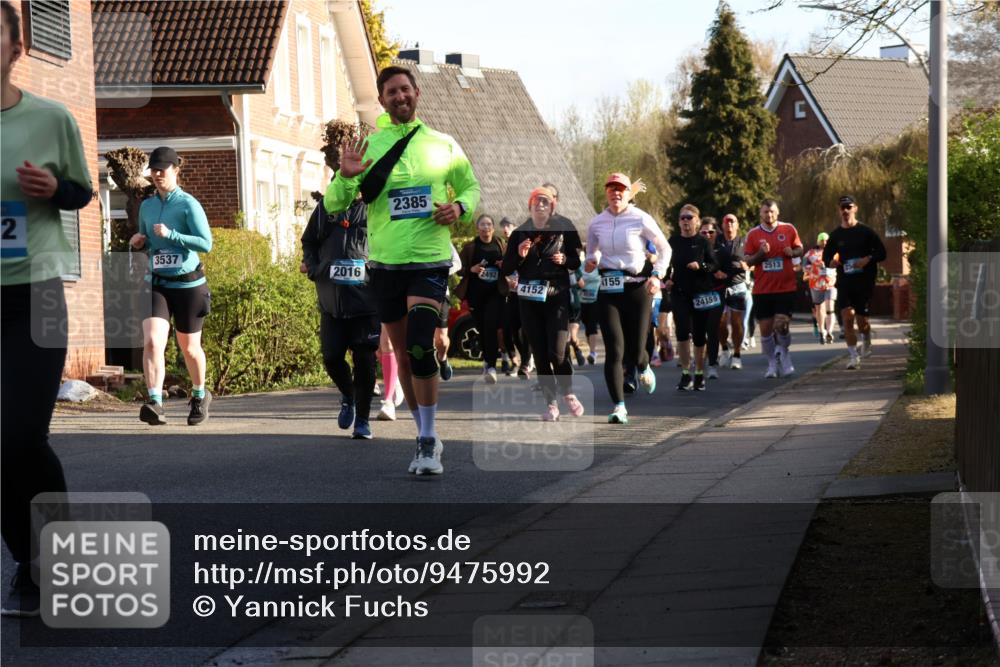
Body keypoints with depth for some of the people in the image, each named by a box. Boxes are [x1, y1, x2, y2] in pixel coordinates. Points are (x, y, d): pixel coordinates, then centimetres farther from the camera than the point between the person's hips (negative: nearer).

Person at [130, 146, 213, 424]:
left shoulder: (188, 204, -8)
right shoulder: (147, 206, 8)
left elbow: (206, 243, -16)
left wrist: (170, 234, -24)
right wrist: (139, 243, -1)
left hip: (188, 284, -3)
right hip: (157, 284, 3)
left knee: (189, 347, 11)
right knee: (152, 341, -19)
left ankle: (200, 396, 36)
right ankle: (155, 403, -24)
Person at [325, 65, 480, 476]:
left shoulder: (442, 145, 4)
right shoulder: (368, 147, 3)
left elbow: (470, 187, 17)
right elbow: (333, 204, 2)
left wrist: (460, 207, -5)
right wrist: (346, 177, -19)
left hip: (430, 261, -2)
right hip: (385, 264, 2)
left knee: (420, 347, -18)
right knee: (402, 355, 9)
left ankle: (429, 442, -9)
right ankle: (425, 437, 25)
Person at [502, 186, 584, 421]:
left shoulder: (564, 230, 4)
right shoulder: (519, 234, 9)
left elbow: (578, 261, 7)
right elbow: (506, 269, 8)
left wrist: (564, 260, -14)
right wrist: (519, 255, -10)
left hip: (557, 297, -3)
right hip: (529, 299, 3)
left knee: (557, 351, -12)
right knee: (539, 353, 1)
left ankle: (568, 393, 13)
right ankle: (551, 403, 9)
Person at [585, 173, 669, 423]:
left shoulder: (641, 219, -3)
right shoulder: (596, 223, 6)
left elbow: (664, 249, 7)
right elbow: (591, 254, 20)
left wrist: (656, 275, -7)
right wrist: (590, 262, -3)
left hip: (637, 288, -2)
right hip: (608, 291, 2)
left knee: (635, 352, 1)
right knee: (614, 350, -10)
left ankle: (643, 367, 40)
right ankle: (618, 407, -6)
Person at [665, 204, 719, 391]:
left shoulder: (703, 242, 0)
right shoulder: (673, 241, 5)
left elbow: (715, 265, -1)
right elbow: (666, 263, 16)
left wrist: (700, 266, -19)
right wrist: (667, 279, -1)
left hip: (700, 293, -1)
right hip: (679, 293, 1)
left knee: (699, 335, 5)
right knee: (683, 332, -13)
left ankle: (699, 374, 19)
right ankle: (685, 374, -6)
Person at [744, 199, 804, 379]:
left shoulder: (788, 229, 2)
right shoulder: (753, 234, 3)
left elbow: (800, 249, 12)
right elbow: (747, 260, 4)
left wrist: (792, 252, -10)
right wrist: (761, 253, -15)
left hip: (785, 287, -1)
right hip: (762, 289, 1)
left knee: (781, 325, -11)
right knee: (765, 328, 3)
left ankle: (784, 353, 18)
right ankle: (772, 364, 17)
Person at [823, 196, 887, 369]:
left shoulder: (866, 232, 0)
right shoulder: (835, 235, 7)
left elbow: (882, 253, 1)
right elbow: (826, 257, 16)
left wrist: (868, 259, -17)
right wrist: (831, 262, -8)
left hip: (864, 281, -1)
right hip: (844, 281, 1)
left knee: (861, 319, 1)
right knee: (847, 316, -14)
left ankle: (866, 340, 37)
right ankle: (853, 356, -9)